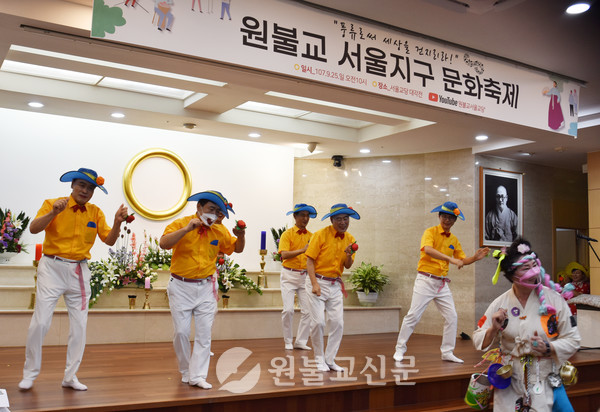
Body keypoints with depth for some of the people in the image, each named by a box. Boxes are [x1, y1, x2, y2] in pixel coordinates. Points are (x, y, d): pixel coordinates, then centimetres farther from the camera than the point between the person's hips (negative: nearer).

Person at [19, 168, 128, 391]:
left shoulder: (95, 213, 8)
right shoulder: (52, 204, -1)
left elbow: (109, 240, 2)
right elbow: (34, 228, -14)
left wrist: (117, 222, -15)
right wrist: (54, 212, -28)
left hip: (79, 271, 3)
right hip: (52, 267, -3)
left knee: (79, 326, 4)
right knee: (40, 322, -5)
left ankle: (70, 376, 16)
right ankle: (29, 374, 12)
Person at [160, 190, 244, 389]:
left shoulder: (219, 230, 6)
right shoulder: (181, 224, -6)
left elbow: (237, 249, 15)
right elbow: (163, 243, -21)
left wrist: (241, 236, -6)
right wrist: (187, 229, -29)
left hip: (206, 287, 3)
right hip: (181, 286, -3)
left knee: (204, 333, -1)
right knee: (181, 332, -1)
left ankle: (197, 376, 5)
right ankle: (186, 371, 19)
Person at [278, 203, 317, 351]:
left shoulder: (311, 236, 9)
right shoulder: (287, 234, -3)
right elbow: (284, 255, -15)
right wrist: (302, 250, -25)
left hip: (305, 276, 4)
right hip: (289, 275, -4)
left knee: (308, 310, -1)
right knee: (288, 310, -8)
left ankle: (301, 341, 10)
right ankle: (288, 341, 10)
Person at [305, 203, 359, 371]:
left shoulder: (350, 239, 6)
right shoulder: (320, 235, -10)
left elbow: (348, 266, 9)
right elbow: (310, 261, -11)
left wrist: (349, 255, -13)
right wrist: (314, 284, -20)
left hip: (335, 285, 5)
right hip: (317, 281, -5)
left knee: (337, 323, 0)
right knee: (318, 322, -8)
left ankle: (330, 360, 12)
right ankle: (319, 360, 9)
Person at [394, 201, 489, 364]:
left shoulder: (454, 240, 13)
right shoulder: (430, 232, -5)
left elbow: (462, 260, 15)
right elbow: (427, 250, -25)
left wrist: (475, 258, -5)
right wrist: (450, 259, -33)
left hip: (442, 283, 6)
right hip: (425, 280, -6)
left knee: (451, 317, 3)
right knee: (413, 315, -6)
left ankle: (447, 352, 14)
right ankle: (400, 349, 4)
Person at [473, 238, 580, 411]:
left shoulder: (554, 299, -7)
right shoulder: (500, 304, -4)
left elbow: (572, 340, -2)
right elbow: (479, 342, 1)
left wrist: (549, 348, -18)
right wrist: (494, 329, -18)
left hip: (544, 380, -1)